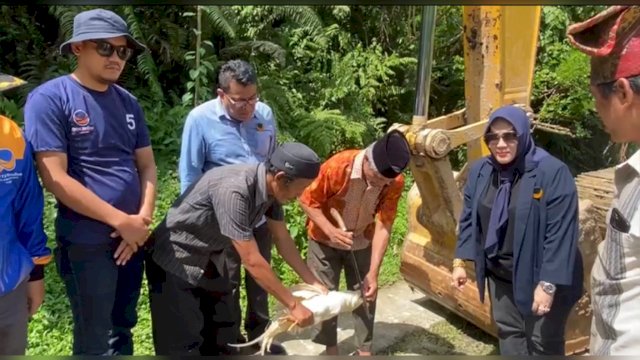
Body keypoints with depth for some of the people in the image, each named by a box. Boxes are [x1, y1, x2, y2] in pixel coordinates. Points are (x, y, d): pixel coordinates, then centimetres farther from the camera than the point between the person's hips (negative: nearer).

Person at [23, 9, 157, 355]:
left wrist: (143, 219, -8)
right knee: (95, 340, 7)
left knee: (122, 330, 20)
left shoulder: (128, 102, 8)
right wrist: (121, 221, -16)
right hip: (86, 242, -6)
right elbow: (55, 178, -17)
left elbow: (146, 165, 8)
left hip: (133, 237, 6)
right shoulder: (49, 98, -11)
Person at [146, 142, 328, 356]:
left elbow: (282, 239, 4)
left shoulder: (270, 187, -10)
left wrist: (313, 282, 3)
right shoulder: (233, 190, -35)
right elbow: (252, 261, -32)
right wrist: (293, 306, -24)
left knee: (220, 339, 11)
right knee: (184, 344, -6)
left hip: (210, 260, 8)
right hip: (176, 258, -8)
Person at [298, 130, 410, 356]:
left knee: (366, 294, 6)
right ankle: (330, 348, 23)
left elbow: (383, 226, -23)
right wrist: (330, 231, -35)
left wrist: (373, 273, -25)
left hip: (362, 242, 2)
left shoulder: (395, 181, -24)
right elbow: (307, 201, -20)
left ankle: (365, 350, 22)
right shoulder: (337, 167, -33)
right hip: (325, 240, -2)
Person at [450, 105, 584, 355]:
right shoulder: (479, 171, -3)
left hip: (540, 276, -5)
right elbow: (468, 219, 6)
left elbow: (561, 234, -23)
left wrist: (548, 284, -24)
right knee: (508, 331, 19)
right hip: (500, 274, 5)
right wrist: (460, 261, 2)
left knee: (543, 342, 10)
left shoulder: (552, 172, -22)